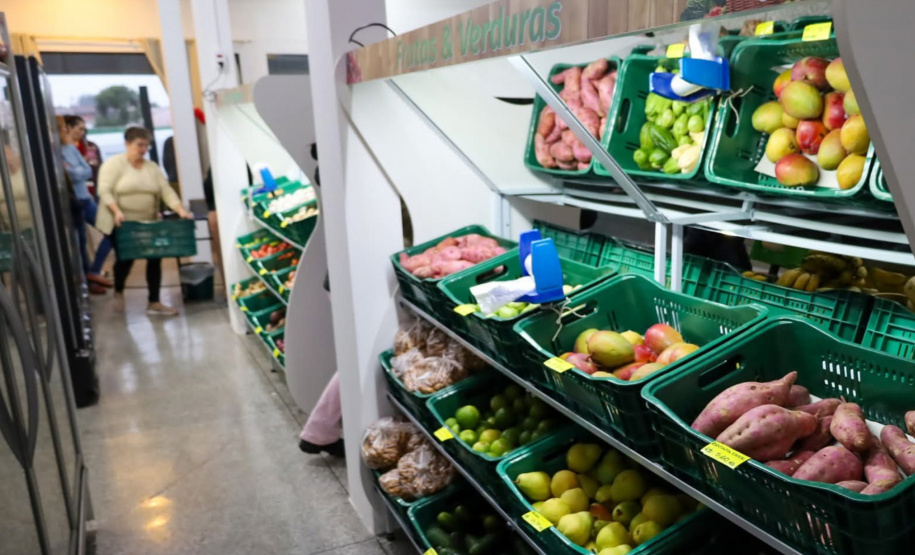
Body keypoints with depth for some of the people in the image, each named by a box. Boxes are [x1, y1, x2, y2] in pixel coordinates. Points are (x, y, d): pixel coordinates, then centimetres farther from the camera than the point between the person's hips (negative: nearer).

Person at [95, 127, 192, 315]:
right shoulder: (114, 164, -7)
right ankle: (118, 292, 32)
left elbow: (166, 190, -1)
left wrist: (181, 210, -15)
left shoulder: (152, 167, 8)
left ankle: (154, 303, 6)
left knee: (155, 258, -3)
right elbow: (104, 191, -15)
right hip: (122, 224, -4)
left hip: (148, 223, 4)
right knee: (125, 259, 0)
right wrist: (117, 211, -30)